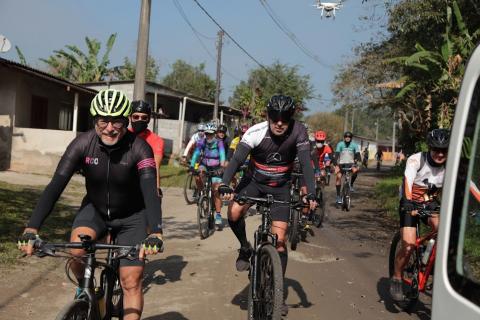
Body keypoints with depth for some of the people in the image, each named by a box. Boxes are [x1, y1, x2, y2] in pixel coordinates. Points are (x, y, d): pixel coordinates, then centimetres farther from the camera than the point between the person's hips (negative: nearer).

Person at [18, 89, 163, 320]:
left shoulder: (139, 148, -26)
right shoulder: (83, 144, -21)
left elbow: (150, 191, -38)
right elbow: (55, 185, -27)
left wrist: (155, 233, -54)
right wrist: (31, 229, -39)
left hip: (131, 216, -1)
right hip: (95, 209, 2)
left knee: (131, 281, -8)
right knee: (77, 248, -26)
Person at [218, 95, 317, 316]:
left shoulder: (298, 132, -22)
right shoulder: (256, 132, -24)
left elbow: (306, 164, -26)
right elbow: (237, 159, -31)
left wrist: (311, 194, -40)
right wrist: (225, 185, -47)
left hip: (280, 187, 0)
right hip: (254, 180, 0)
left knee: (280, 239, -4)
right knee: (234, 211, -29)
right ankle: (245, 248, 2)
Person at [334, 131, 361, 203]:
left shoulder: (354, 145, -4)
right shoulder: (340, 144, -8)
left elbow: (358, 155, -11)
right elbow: (336, 155, -15)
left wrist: (356, 163, -30)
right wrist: (336, 165, -29)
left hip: (351, 163, 0)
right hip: (341, 163, 0)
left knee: (356, 170, -31)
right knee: (338, 177, -18)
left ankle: (351, 184, -7)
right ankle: (338, 196, -9)